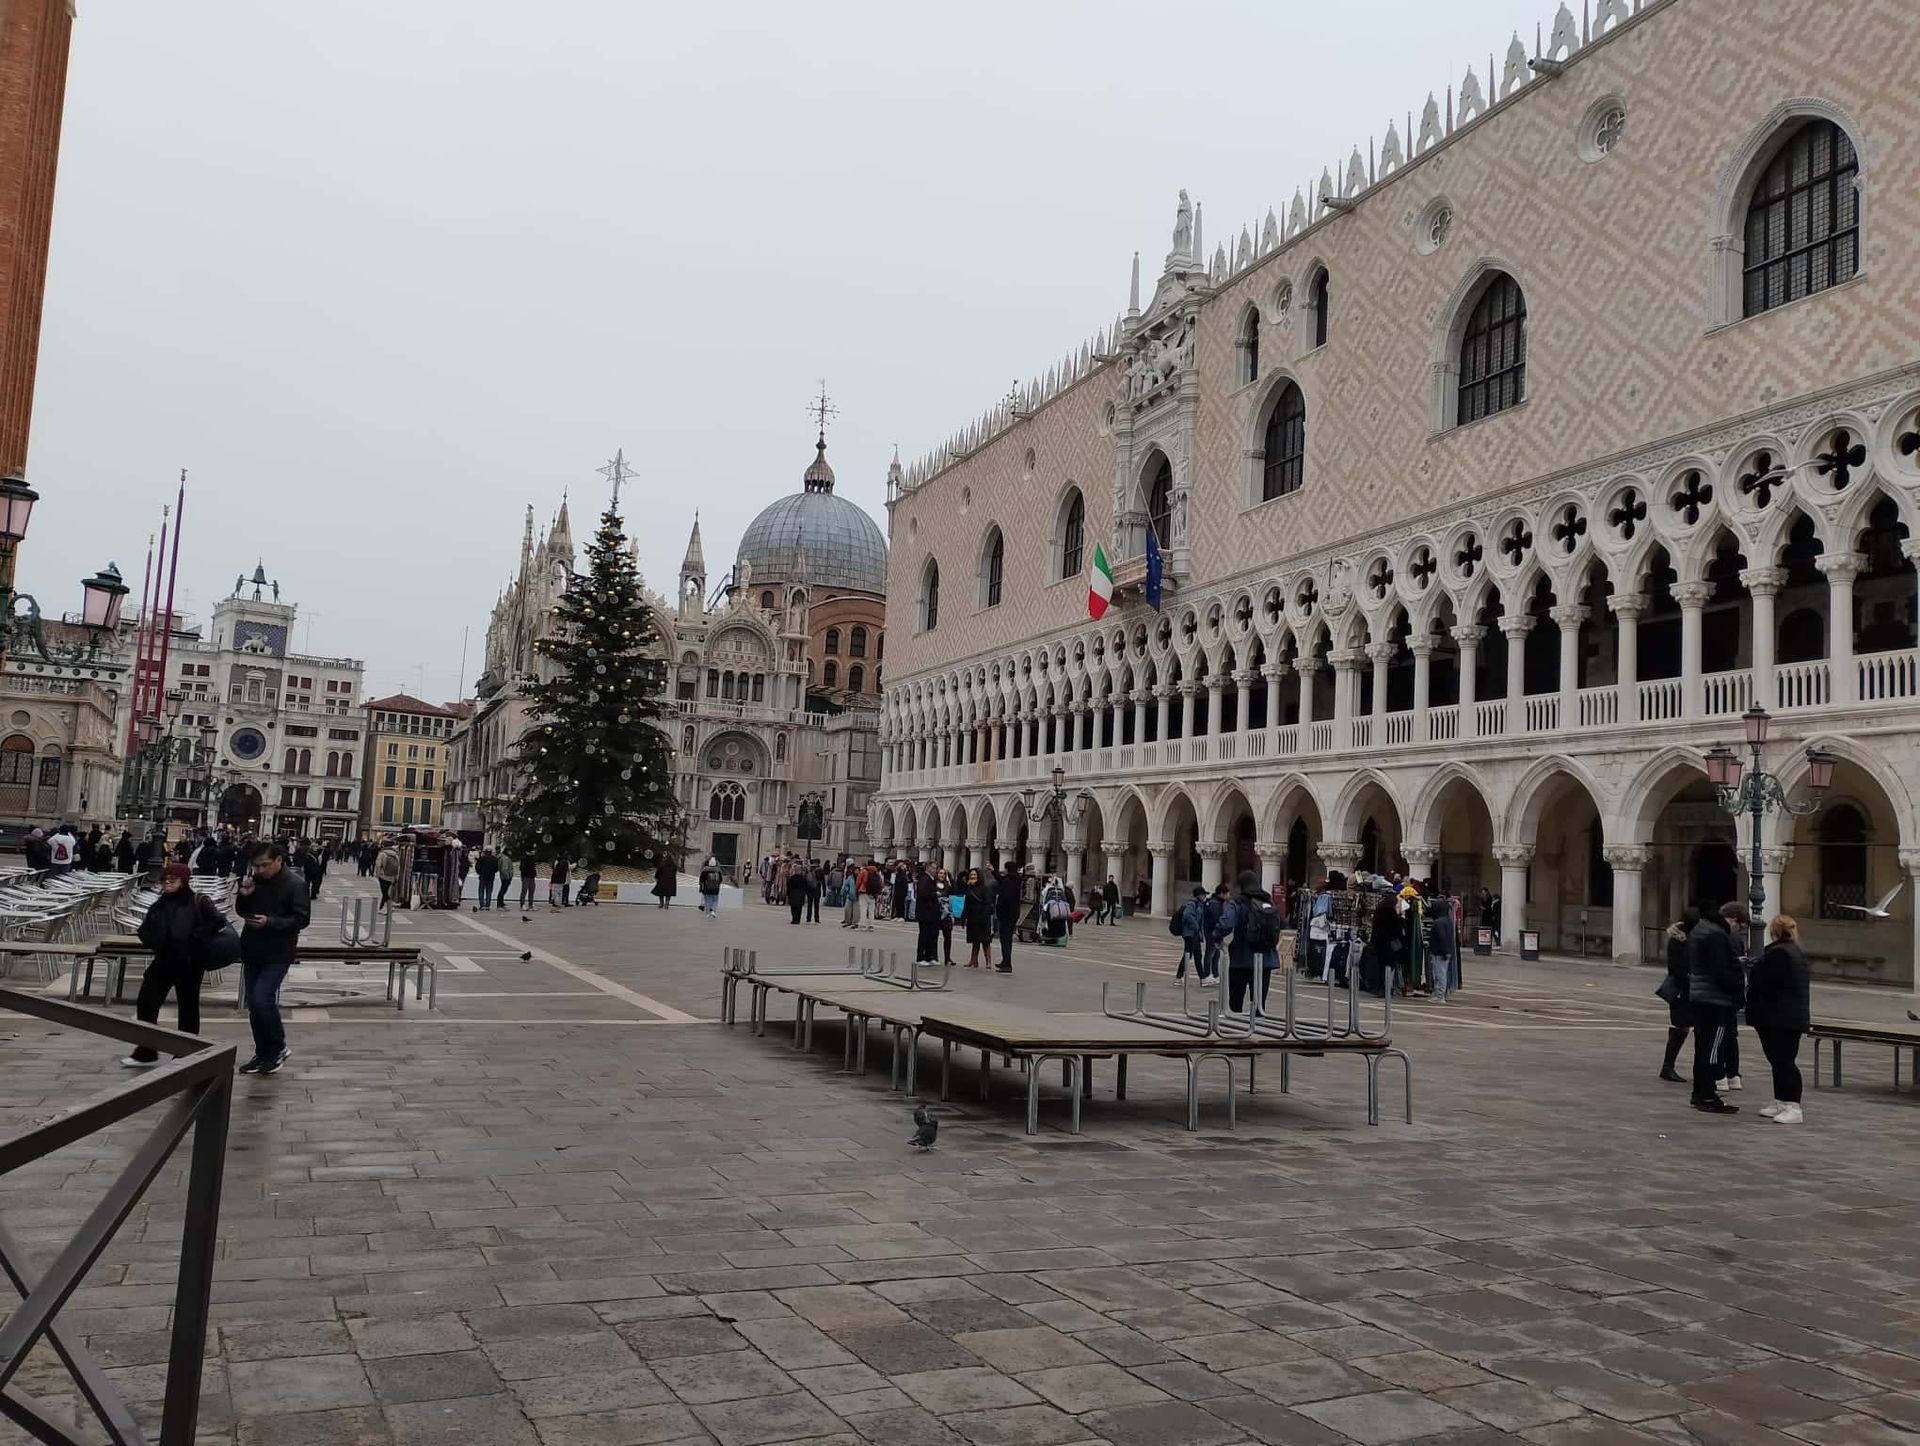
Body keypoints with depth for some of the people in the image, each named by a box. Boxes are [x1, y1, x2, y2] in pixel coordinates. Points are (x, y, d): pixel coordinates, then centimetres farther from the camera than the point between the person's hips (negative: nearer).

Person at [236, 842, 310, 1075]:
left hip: (277, 955, -7)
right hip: (252, 952, 7)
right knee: (253, 1004, 10)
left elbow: (302, 919, -14)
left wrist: (270, 921, -24)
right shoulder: (256, 881, 5)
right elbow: (242, 912, 15)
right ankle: (263, 1054, 22)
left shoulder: (295, 886, -12)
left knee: (262, 999, -17)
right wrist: (244, 896, -6)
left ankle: (278, 1048, 2)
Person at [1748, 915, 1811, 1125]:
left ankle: (1793, 1107, -11)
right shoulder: (1799, 953, 16)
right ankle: (1782, 1102, 21)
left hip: (1778, 1018, -10)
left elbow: (1761, 984, -18)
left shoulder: (1777, 953, -17)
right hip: (1796, 1016, 10)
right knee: (1782, 1060, 15)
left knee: (1783, 1061, -9)